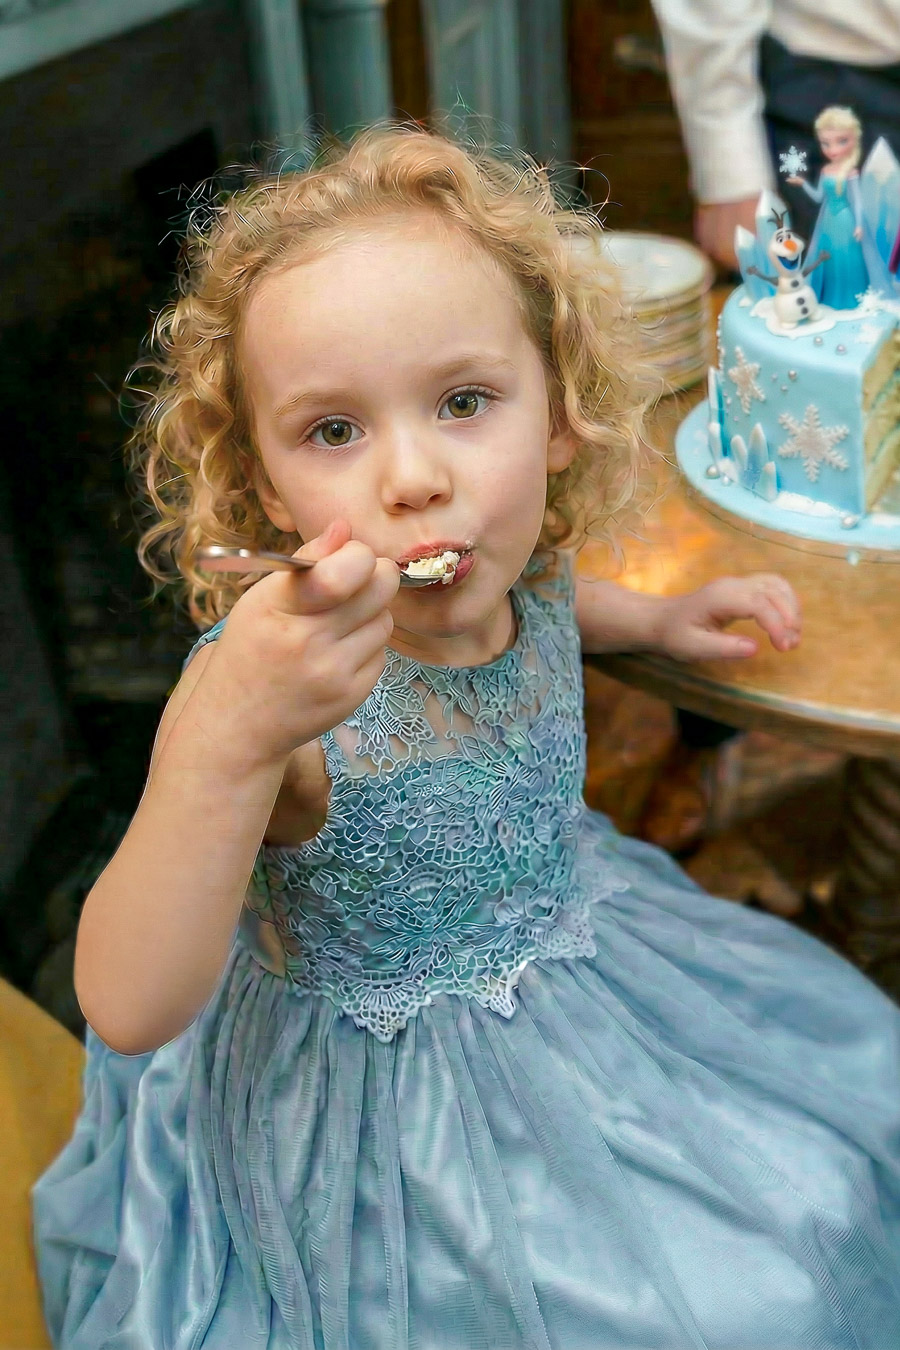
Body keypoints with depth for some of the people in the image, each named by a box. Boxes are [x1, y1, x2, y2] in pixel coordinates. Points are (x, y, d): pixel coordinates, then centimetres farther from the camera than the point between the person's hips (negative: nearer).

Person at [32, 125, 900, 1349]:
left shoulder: (526, 568, -14)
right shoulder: (265, 678, -31)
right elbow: (129, 1012, -36)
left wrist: (653, 617, 1)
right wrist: (228, 743, -50)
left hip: (565, 953, 6)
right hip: (374, 1095, -6)